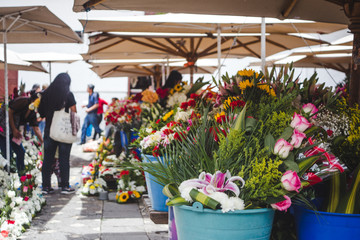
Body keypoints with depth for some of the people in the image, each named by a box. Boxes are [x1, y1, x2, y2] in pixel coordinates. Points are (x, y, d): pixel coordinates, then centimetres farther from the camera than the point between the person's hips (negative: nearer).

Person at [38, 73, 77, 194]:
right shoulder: (68, 95, -8)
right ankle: (65, 186, 4)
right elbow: (73, 113, -7)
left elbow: (41, 113, 6)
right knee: (64, 159, 2)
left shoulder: (46, 94, 4)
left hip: (49, 129, 3)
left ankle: (46, 186, 11)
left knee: (48, 158, 8)